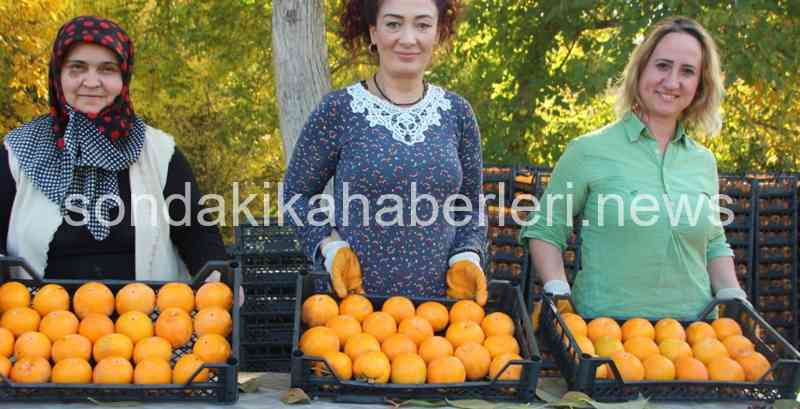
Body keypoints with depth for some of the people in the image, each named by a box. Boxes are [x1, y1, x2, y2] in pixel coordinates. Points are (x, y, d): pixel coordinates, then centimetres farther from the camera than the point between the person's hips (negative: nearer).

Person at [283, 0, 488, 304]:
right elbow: (296, 193, 2)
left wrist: (467, 259, -6)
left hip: (440, 298, 3)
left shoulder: (457, 113, 2)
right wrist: (331, 249, -11)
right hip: (355, 294, -2)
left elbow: (469, 206, 10)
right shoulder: (338, 110, -6)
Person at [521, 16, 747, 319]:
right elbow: (544, 231, 2)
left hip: (691, 328, 3)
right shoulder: (590, 150, -4)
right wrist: (558, 294, -11)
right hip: (603, 325, -3)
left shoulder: (704, 162, 9)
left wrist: (733, 297, 4)